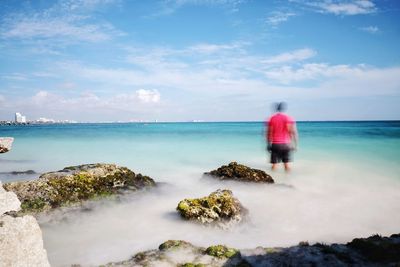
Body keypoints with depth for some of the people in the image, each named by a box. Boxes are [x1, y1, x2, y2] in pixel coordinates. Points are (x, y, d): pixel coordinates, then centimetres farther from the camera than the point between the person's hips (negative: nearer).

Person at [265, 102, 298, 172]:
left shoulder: (271, 119, 2)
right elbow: (293, 132, -8)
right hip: (285, 144, -1)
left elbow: (268, 133, 0)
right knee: (287, 165, 9)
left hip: (275, 144, 1)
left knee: (274, 165, 6)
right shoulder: (288, 118, -2)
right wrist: (295, 144, -3)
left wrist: (269, 144, 9)